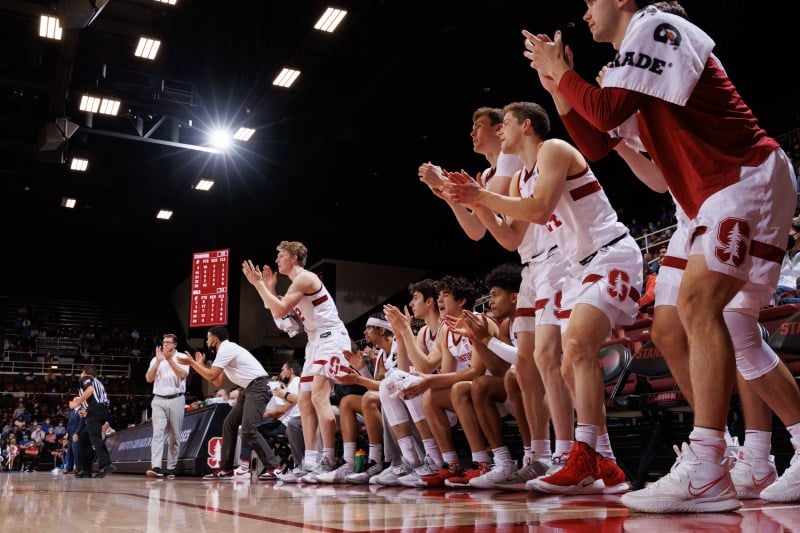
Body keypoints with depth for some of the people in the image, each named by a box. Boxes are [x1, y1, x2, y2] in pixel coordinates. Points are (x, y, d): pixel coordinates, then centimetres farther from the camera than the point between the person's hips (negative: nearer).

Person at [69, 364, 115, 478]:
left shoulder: (85, 378, 9)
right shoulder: (97, 382, 33)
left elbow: (90, 390, -13)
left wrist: (77, 403, -6)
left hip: (94, 411, -9)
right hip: (103, 412, 9)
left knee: (95, 438, -21)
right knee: (83, 439, 18)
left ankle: (106, 464, -39)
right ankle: (86, 470, 17)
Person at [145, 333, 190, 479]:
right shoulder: (156, 359, 13)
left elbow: (183, 375, -12)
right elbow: (149, 378, 1)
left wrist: (169, 359, -12)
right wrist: (159, 360, -7)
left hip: (176, 400, -1)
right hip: (159, 400, 1)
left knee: (175, 435, 3)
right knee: (157, 433, -12)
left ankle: (171, 468, 10)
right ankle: (155, 467, -21)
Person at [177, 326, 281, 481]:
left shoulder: (226, 349, -10)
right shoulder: (225, 350, 22)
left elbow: (212, 376, -16)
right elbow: (218, 382, 23)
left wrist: (192, 363, -5)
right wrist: (200, 365, 23)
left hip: (257, 386, -11)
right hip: (248, 388, 11)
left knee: (248, 430, -19)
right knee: (229, 424, 12)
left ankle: (273, 468, -17)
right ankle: (226, 469, 17)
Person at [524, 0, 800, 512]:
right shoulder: (632, 63, 22)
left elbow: (606, 113, -19)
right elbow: (597, 145, 22)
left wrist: (561, 70, -3)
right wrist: (559, 85, 15)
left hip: (749, 177, -10)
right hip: (726, 189, 10)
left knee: (698, 302, -24)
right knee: (729, 326, 9)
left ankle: (705, 470, -29)